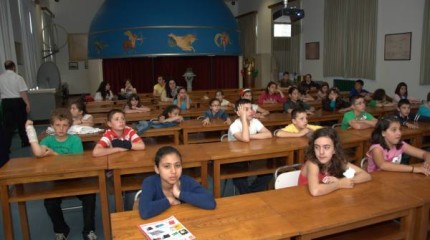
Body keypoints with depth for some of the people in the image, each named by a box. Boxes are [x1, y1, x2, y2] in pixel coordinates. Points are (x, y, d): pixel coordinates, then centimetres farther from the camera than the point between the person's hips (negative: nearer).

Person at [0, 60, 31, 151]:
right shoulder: (18, 77, -10)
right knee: (22, 122, 13)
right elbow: (23, 92, -15)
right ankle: (25, 142, 27)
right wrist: (27, 103, -10)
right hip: (17, 101, -3)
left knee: (7, 125, 6)